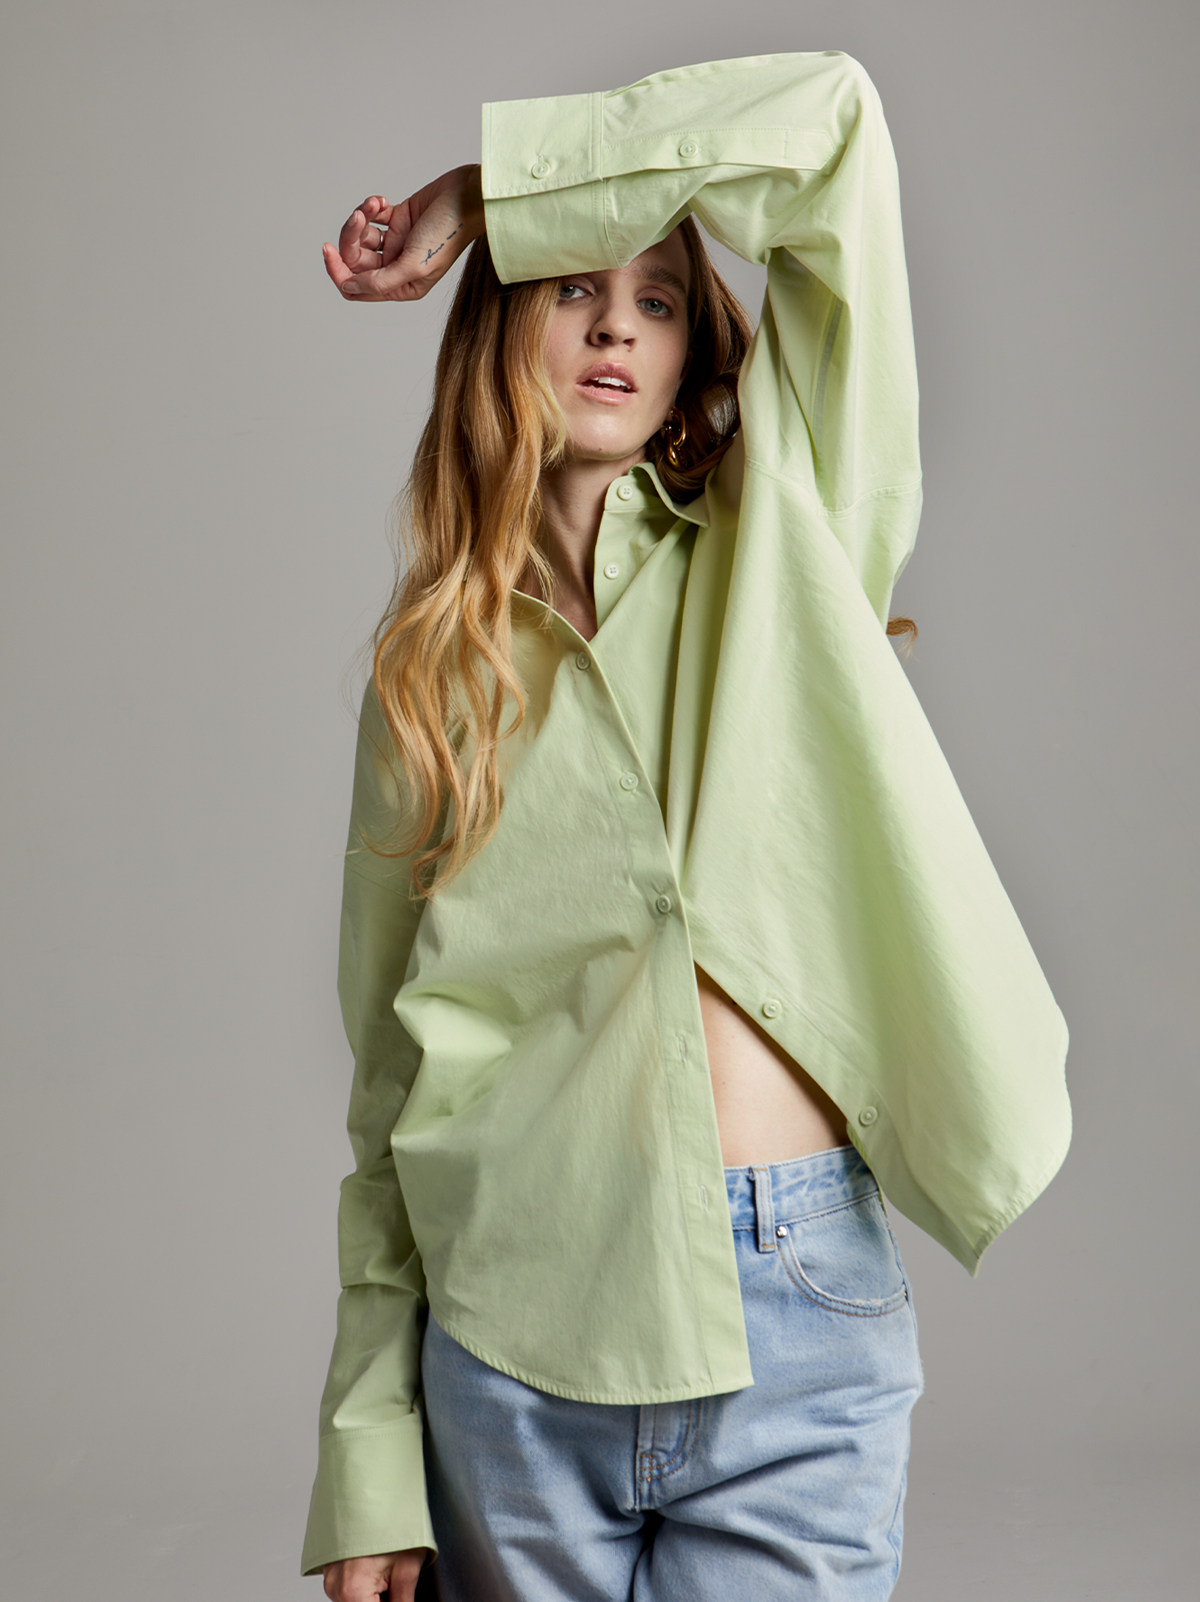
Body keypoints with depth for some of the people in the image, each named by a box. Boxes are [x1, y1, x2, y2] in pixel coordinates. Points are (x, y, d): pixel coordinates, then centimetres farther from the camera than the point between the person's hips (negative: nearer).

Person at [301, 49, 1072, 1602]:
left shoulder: (778, 540, 6)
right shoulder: (432, 663, 9)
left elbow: (827, 119, -4)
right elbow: (389, 1078, 7)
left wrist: (481, 192, 4)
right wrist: (369, 1450, 2)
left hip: (796, 1317, -1)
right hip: (510, 1342, 2)